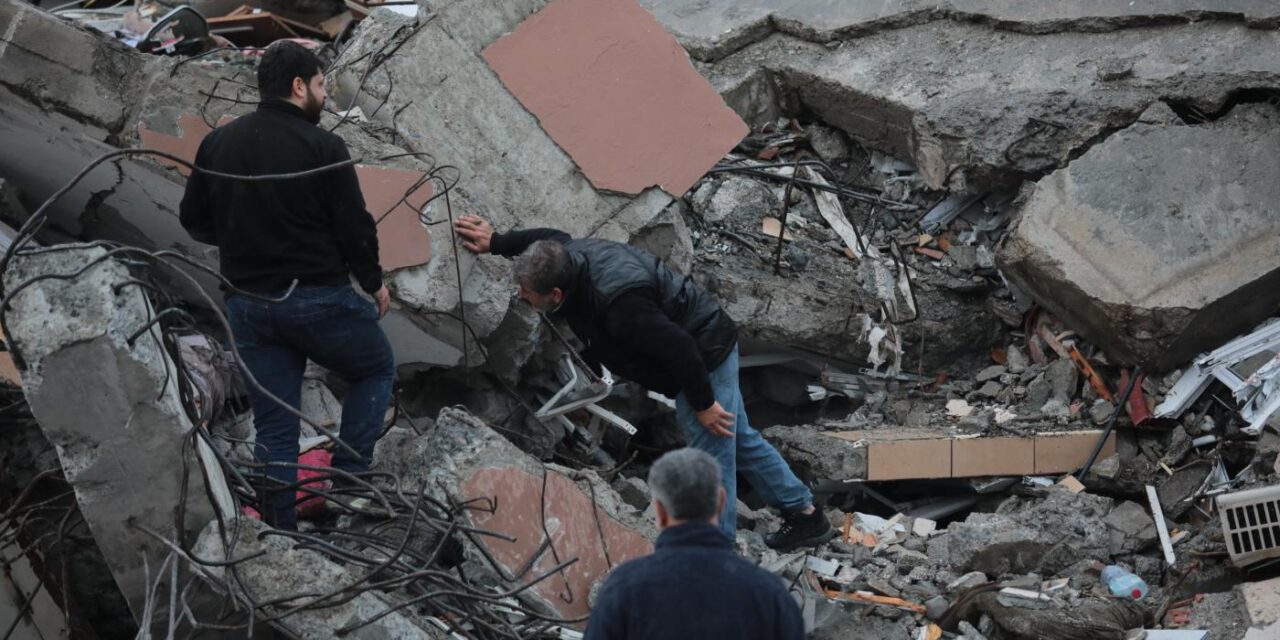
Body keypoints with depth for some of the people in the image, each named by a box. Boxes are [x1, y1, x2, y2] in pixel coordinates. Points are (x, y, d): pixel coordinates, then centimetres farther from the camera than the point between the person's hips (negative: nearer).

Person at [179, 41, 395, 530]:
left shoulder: (217, 143, 5)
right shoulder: (322, 147, -12)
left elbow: (194, 220, 10)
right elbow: (355, 226, -10)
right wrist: (373, 283, 6)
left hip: (248, 303, 5)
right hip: (319, 298, -4)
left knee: (274, 427, 9)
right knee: (377, 369, 20)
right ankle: (345, 482, 9)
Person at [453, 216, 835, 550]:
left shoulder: (619, 306, -39)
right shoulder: (569, 255, -10)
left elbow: (679, 350, -34)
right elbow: (552, 238, 17)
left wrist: (702, 404, -22)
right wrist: (495, 243, 20)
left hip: (704, 356, -10)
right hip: (709, 347, 10)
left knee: (711, 459, -3)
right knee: (739, 441, 21)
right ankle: (806, 516, 32)